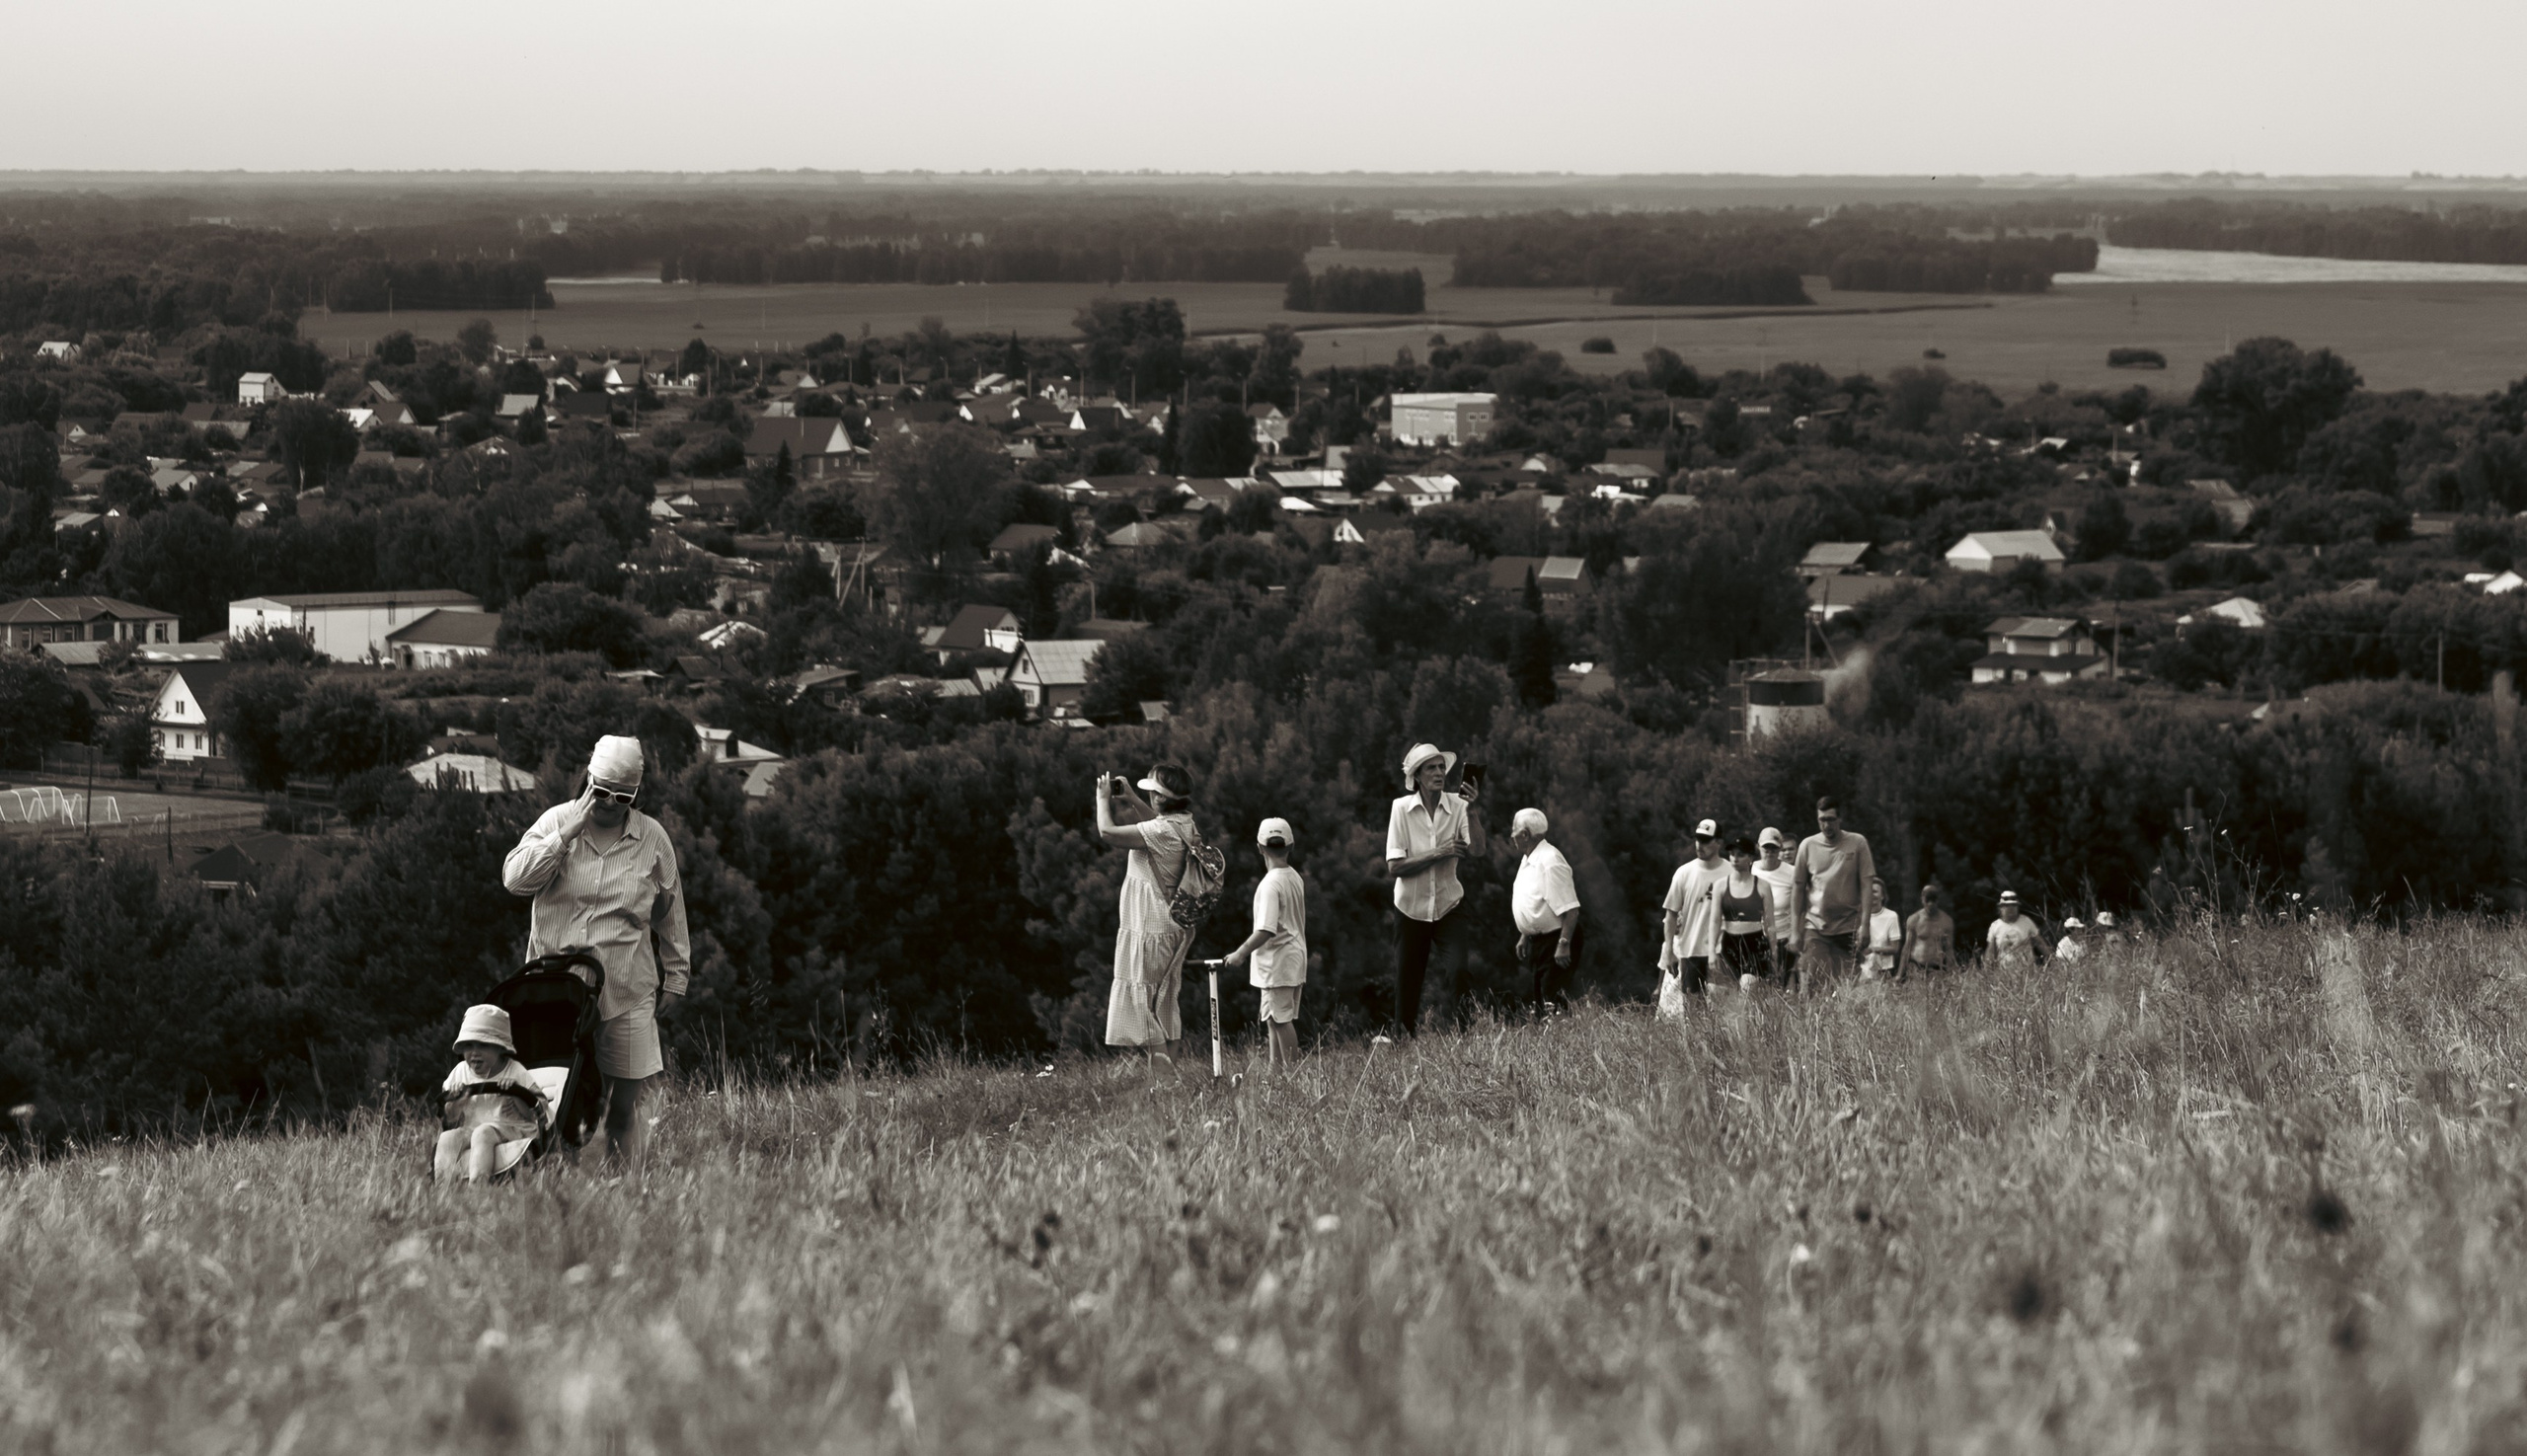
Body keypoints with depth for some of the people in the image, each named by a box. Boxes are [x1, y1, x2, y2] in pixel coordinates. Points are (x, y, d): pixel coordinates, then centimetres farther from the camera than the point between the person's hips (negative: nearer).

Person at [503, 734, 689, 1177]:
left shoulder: (652, 838, 5)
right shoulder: (557, 821, 4)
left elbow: (670, 913, 15)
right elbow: (515, 878, -9)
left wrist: (675, 977, 16)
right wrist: (568, 833, -14)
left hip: (626, 995, 0)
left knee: (623, 1106, 0)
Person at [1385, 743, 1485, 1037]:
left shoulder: (1457, 805, -5)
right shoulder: (1402, 808, -7)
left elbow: (1479, 850, -17)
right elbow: (1395, 866, -13)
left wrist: (1471, 811, -28)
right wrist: (1438, 853, -21)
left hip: (1448, 905, 0)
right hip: (1412, 908, 0)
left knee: (1459, 970, -20)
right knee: (1408, 982, 6)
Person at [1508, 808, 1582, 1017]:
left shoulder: (1550, 862, -21)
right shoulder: (1528, 860, 11)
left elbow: (1570, 909, -24)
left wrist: (1563, 945, -27)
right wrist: (1524, 937, 22)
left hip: (1553, 942, -10)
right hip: (1537, 941, 10)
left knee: (1553, 1005, -14)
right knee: (1541, 1004, 12)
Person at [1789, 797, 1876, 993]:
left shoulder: (1857, 844, 0)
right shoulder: (1808, 846, 4)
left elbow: (1866, 886, -1)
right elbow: (1797, 888, 9)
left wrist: (1864, 926, -8)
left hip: (1848, 930, -1)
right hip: (1816, 929, 1)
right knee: (1811, 987, -9)